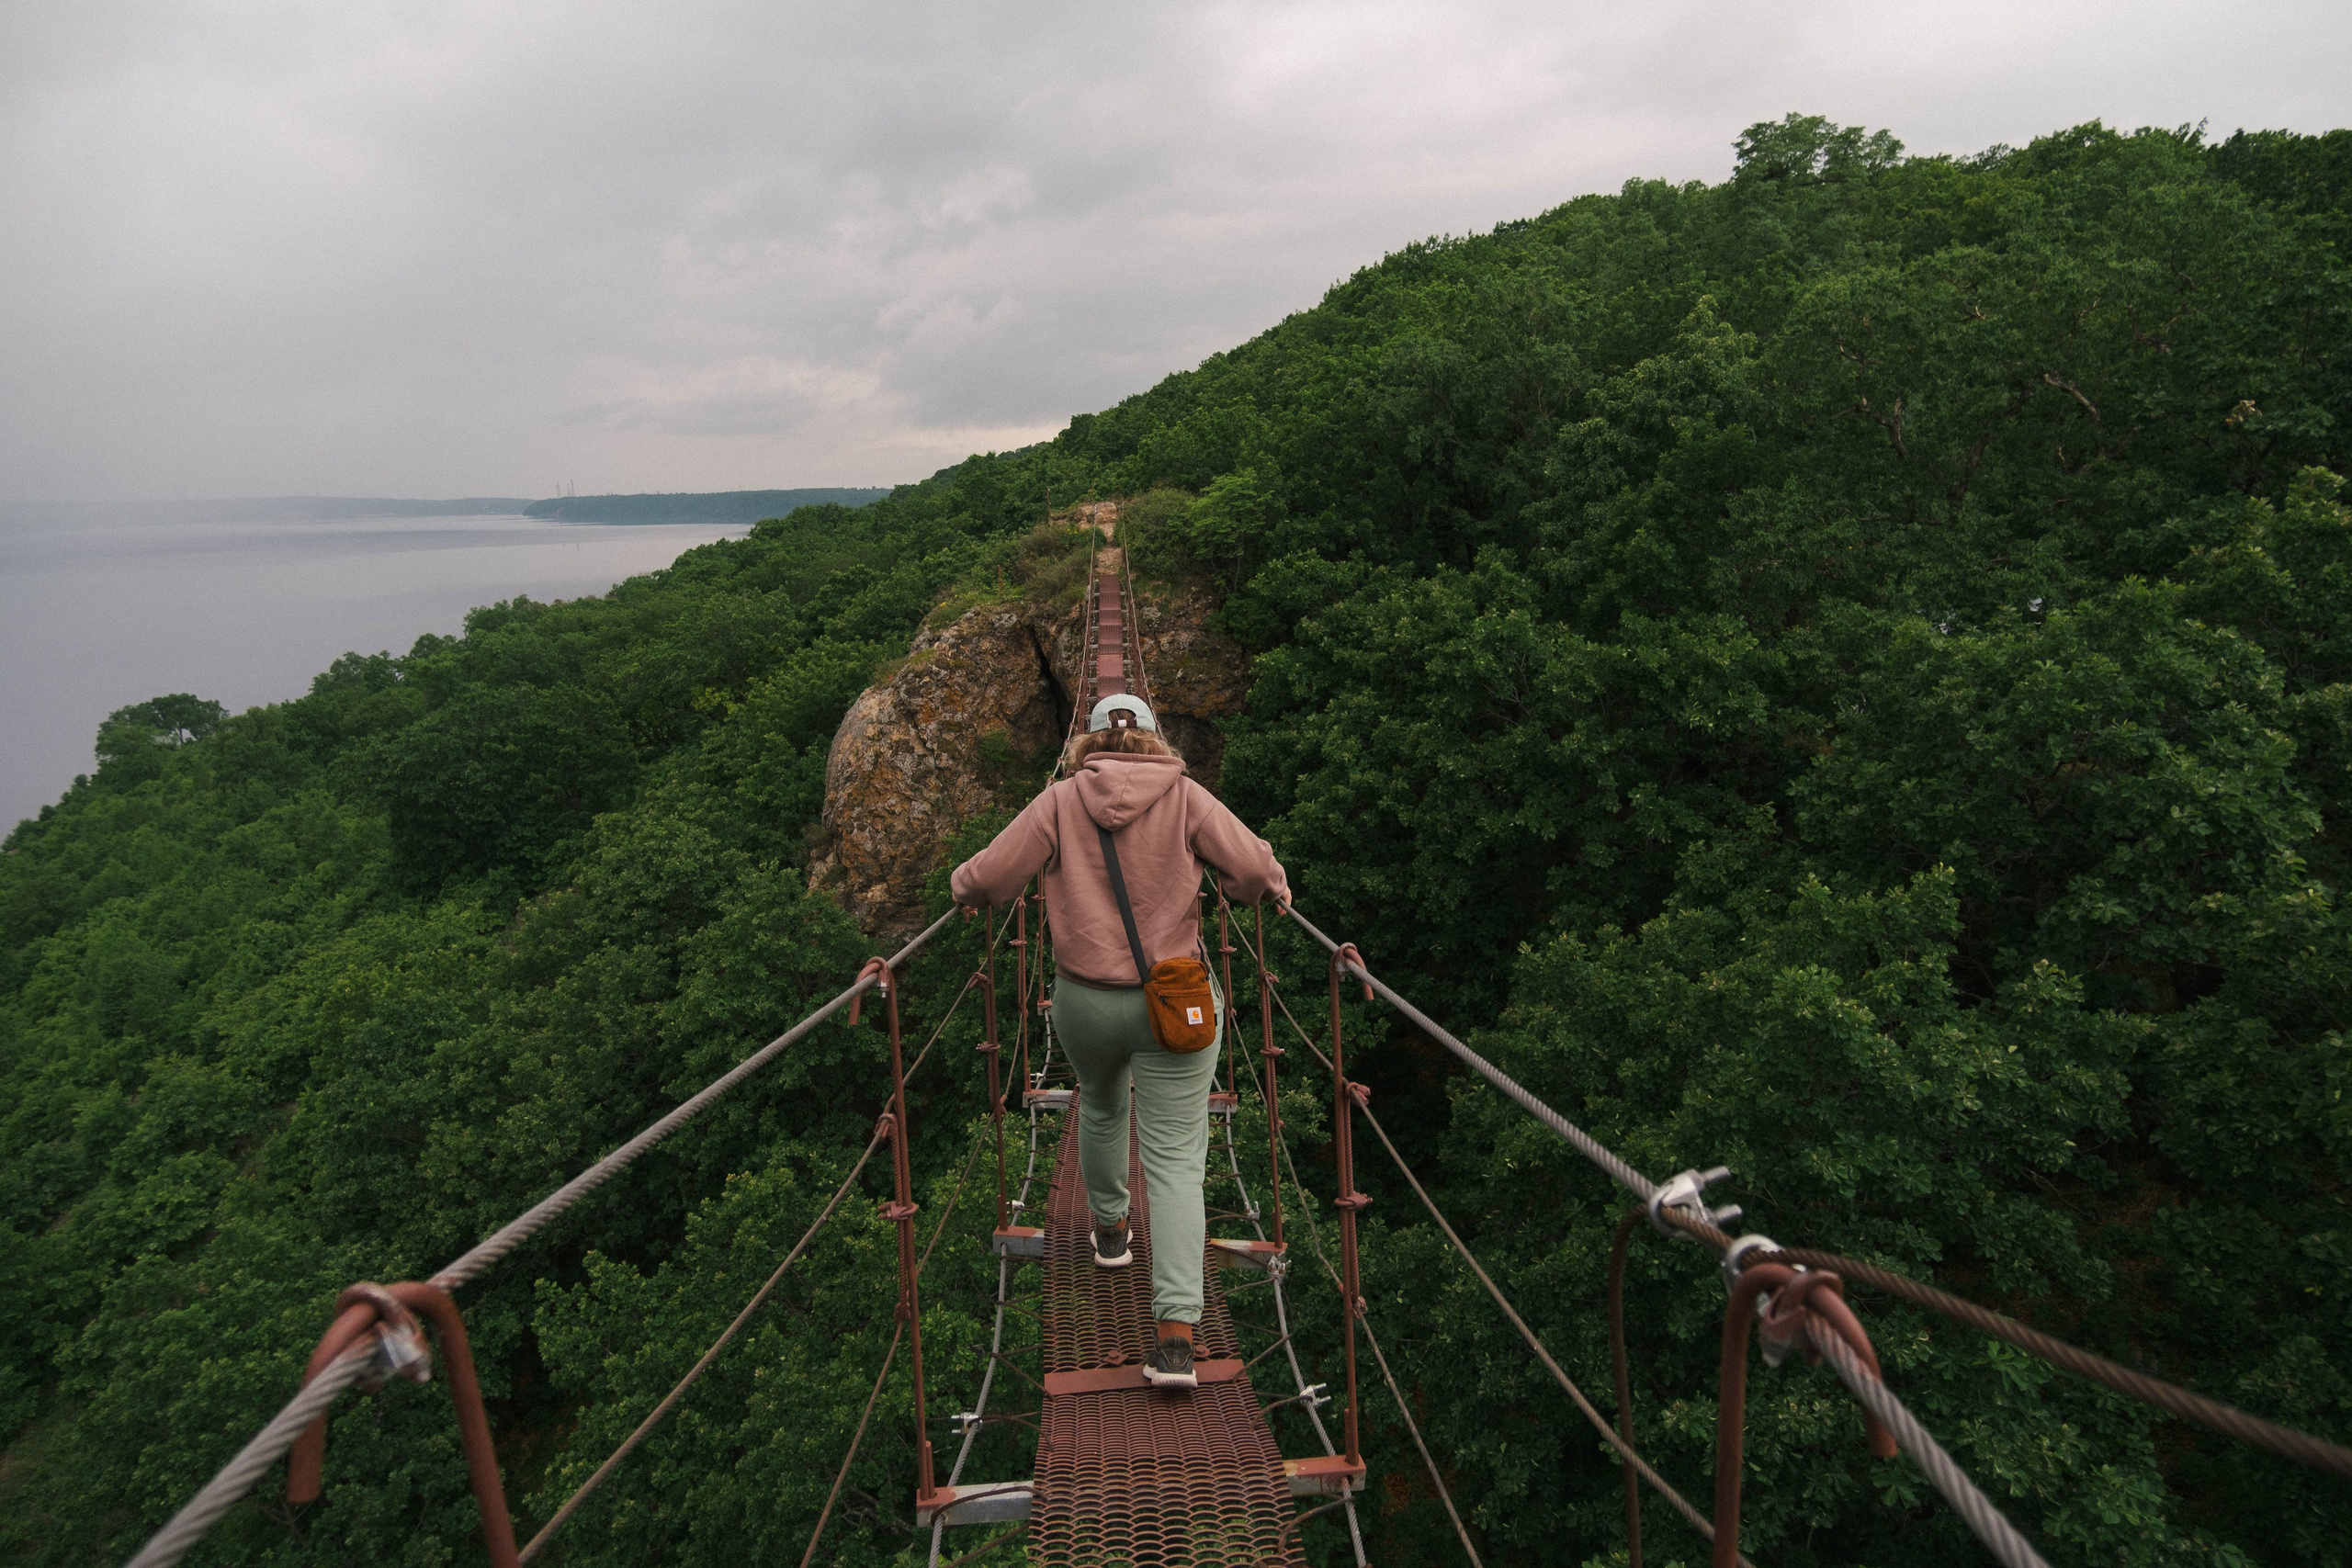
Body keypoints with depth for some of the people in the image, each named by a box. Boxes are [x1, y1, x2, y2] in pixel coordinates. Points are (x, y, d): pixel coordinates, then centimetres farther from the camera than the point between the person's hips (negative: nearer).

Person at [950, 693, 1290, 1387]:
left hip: (1084, 1000, 2)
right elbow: (1252, 866, -8)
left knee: (1100, 1108, 31)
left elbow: (989, 875, -4)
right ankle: (1175, 1334, -6)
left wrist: (966, 889, 20)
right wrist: (1272, 888, 15)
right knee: (1175, 1160, 1)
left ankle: (1109, 1230, 51)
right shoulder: (1185, 796, -3)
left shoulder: (1060, 800, -3)